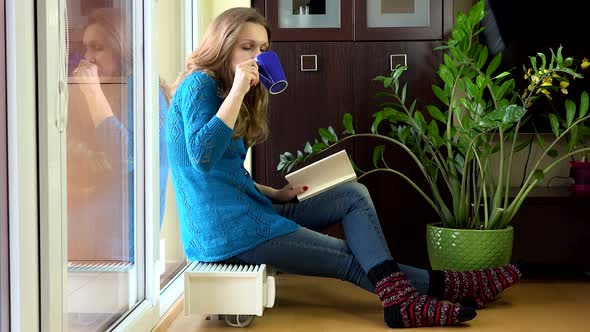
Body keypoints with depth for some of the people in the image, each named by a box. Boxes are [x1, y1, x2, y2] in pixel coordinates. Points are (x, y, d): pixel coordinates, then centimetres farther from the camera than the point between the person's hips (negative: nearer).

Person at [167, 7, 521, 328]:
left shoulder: (220, 89, 18)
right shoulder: (199, 85, -11)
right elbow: (202, 158, -28)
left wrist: (276, 194, 4)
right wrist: (238, 91, -27)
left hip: (249, 213, 9)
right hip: (226, 230, -9)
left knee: (354, 194, -2)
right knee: (350, 259, -8)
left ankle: (401, 300, -16)